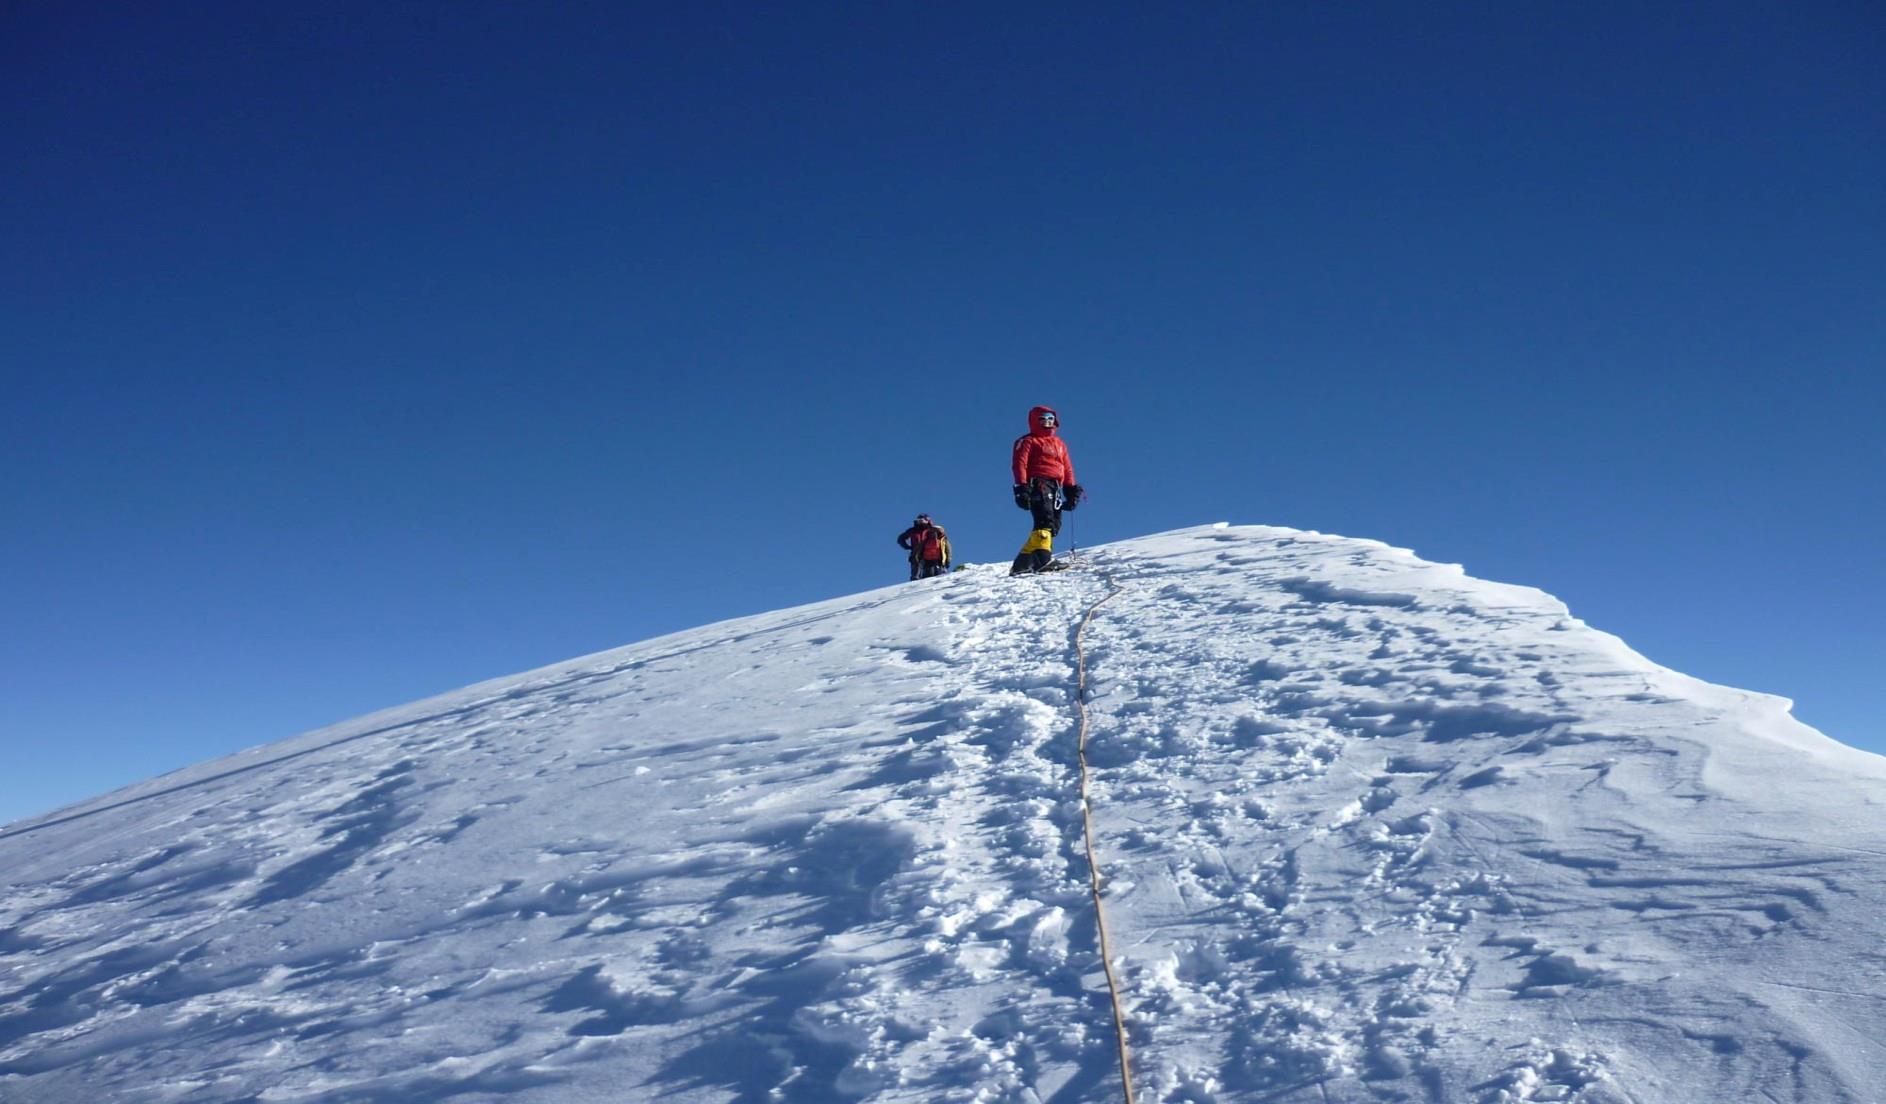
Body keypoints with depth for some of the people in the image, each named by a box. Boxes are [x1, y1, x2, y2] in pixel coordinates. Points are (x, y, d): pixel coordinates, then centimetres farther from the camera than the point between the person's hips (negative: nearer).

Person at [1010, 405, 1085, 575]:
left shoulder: (1059, 443, 29)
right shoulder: (1028, 441, 8)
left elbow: (1067, 468, 27)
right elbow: (1019, 464, -3)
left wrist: (1071, 489, 15)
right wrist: (1021, 488, -15)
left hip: (1055, 489, 7)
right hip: (1038, 484, -7)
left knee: (1054, 525, -1)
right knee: (1046, 521, -24)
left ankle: (1023, 564, -2)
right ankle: (1043, 559, -39)